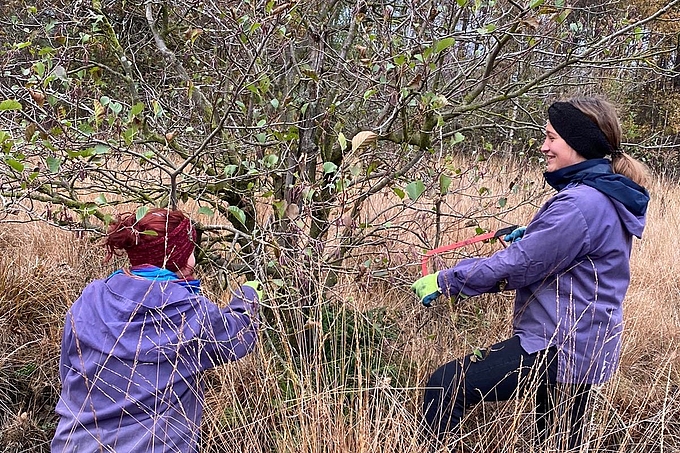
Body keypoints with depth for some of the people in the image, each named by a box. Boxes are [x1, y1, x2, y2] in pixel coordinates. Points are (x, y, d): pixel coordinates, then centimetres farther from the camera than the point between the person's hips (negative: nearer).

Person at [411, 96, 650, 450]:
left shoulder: (581, 204, -24)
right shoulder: (609, 196, 8)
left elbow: (518, 265, -23)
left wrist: (445, 282, -16)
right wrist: (532, 236, 11)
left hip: (557, 346, -11)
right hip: (586, 344, 11)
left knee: (445, 387, -12)